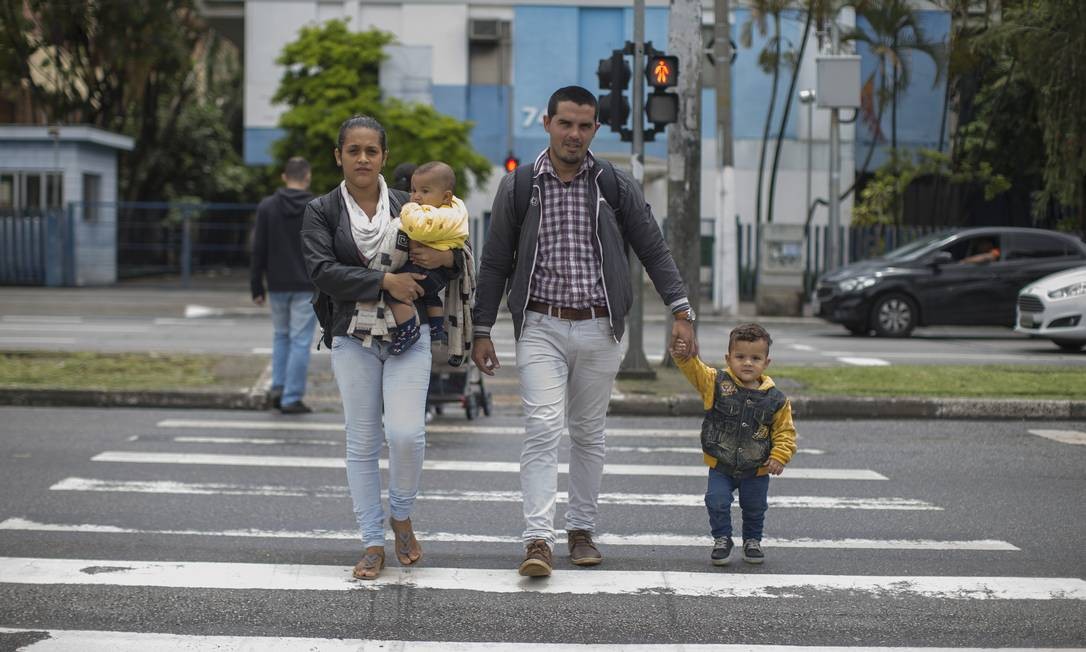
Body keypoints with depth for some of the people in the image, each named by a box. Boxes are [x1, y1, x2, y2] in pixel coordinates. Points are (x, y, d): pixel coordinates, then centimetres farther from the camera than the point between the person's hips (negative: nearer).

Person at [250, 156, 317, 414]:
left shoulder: (267, 207, 1)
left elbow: (258, 250, 0)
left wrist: (256, 287, 6)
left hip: (277, 285, 3)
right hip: (307, 286, -3)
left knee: (281, 336, 20)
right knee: (300, 341, 0)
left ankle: (278, 387, 8)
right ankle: (292, 398, -2)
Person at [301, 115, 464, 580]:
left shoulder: (406, 207, 6)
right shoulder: (322, 211, 2)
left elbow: (458, 255, 14)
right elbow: (323, 270, -12)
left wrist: (447, 257, -10)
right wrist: (385, 281, -21)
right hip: (353, 339, 0)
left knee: (406, 433, -13)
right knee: (362, 443, 2)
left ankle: (401, 515, 14)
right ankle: (373, 543, 12)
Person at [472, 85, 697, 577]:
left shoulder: (616, 186, 3)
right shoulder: (518, 187, 2)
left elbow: (653, 251, 6)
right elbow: (495, 263, 6)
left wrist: (681, 311, -4)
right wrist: (482, 331, 4)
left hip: (599, 329, 2)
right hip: (541, 327, -2)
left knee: (588, 434, 10)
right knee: (542, 429, -13)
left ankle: (581, 530, 23)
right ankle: (538, 540, -17)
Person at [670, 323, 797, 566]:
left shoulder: (775, 399, -6)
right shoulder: (717, 384, -8)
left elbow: (784, 431, -1)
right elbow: (695, 371, -19)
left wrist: (779, 456, -14)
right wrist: (684, 356, -39)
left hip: (757, 469, 1)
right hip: (721, 466, -1)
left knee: (755, 507, 13)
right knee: (717, 502, -9)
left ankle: (752, 541, 37)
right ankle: (722, 540, 12)